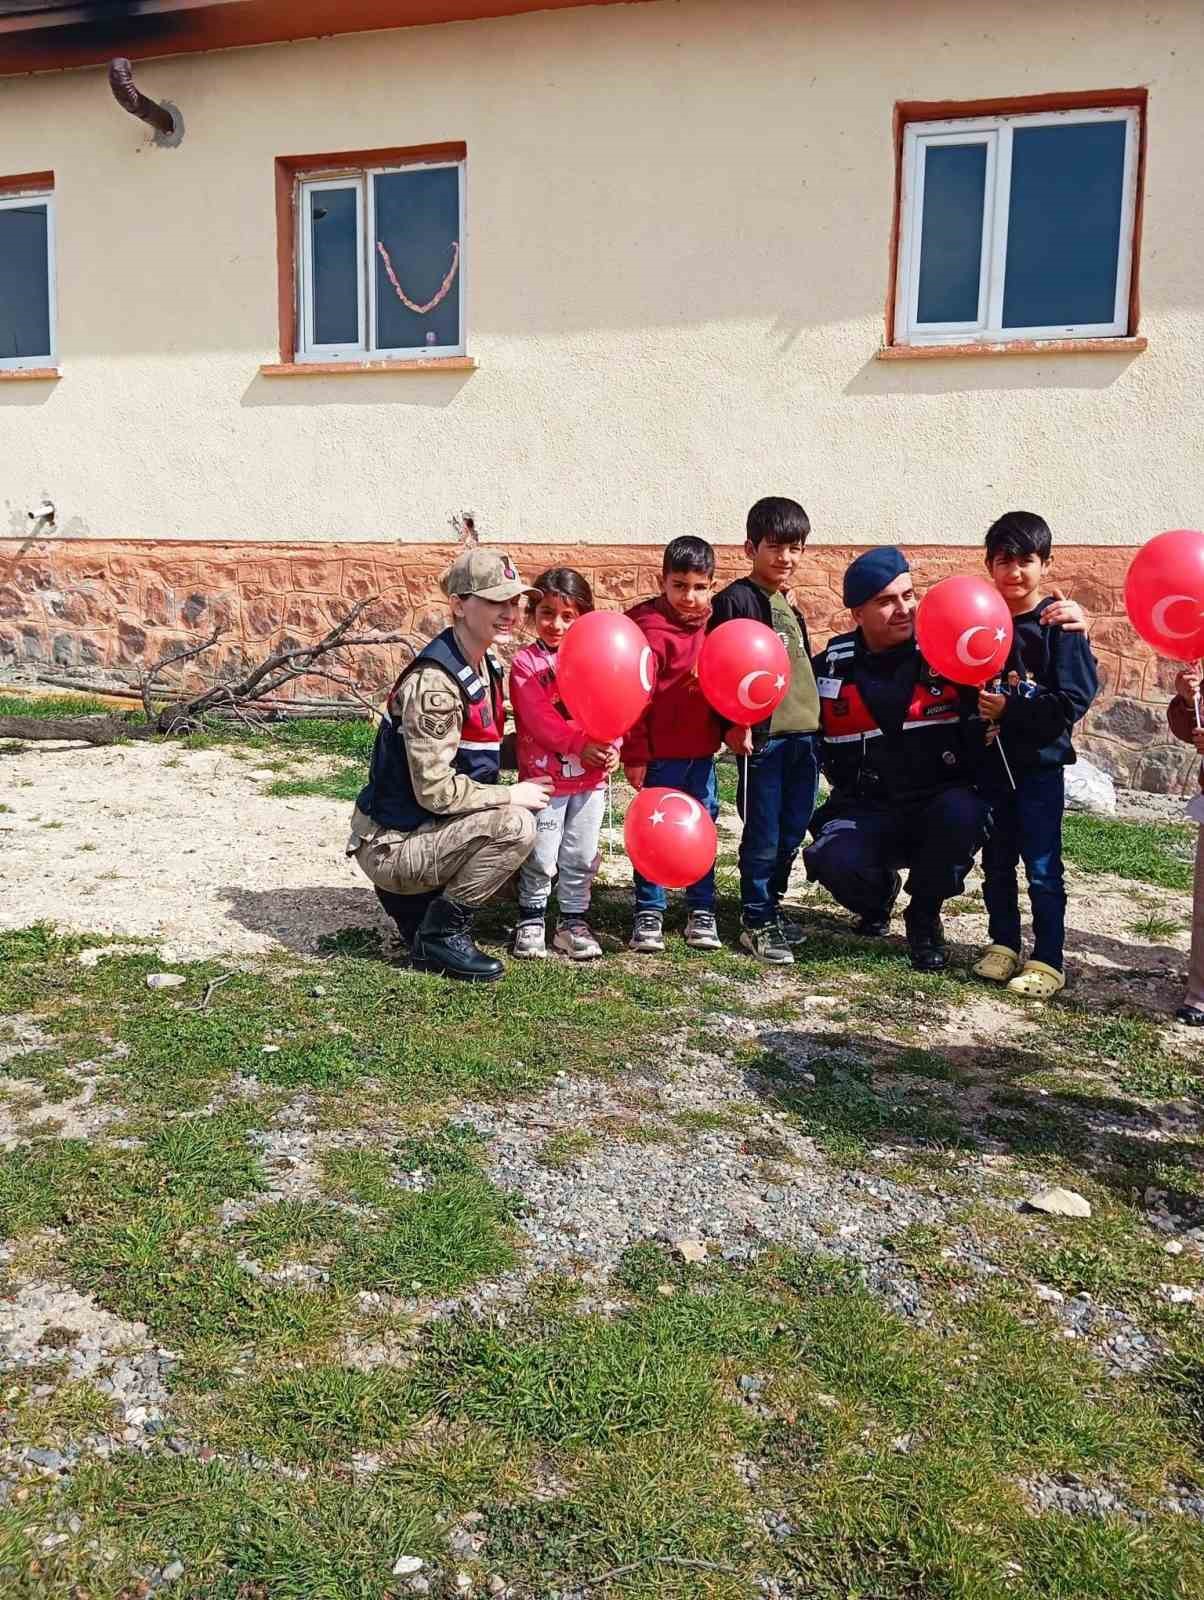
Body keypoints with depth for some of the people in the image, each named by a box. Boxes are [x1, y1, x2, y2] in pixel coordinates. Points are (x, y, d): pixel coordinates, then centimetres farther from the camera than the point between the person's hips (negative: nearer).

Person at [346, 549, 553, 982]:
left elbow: (478, 753, 12)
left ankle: (412, 897, 16)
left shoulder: (485, 668, 5)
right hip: (390, 844, -9)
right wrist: (512, 794, -15)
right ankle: (441, 934, -7)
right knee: (516, 826, -24)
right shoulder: (434, 684, -24)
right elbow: (435, 791, -26)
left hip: (421, 829, 9)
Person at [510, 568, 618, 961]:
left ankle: (573, 921, 24)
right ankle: (531, 919, 21)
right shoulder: (526, 663, -5)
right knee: (541, 859, 4)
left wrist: (610, 748, -15)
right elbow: (539, 718, -16)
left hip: (591, 778, 4)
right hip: (543, 778, -4)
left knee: (581, 856, 11)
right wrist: (579, 745, -23)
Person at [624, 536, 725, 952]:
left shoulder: (711, 627, 8)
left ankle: (702, 912, 22)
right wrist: (635, 754, -15)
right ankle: (648, 914, 14)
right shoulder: (652, 630, -13)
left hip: (703, 751, 6)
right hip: (662, 754, -6)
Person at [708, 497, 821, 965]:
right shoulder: (736, 599, -7)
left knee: (792, 833, 13)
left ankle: (772, 905, 28)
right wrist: (734, 724, -18)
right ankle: (755, 922, 9)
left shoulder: (789, 604, 18)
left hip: (803, 733, 8)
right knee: (763, 836, -2)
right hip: (762, 736, -8)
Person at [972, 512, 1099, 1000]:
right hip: (990, 760, 5)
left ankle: (1048, 961, 10)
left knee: (1042, 868, 1)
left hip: (1039, 763, -4)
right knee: (996, 861, 14)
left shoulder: (1058, 625, -10)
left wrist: (1009, 711, -18)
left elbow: (1073, 701, -14)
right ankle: (1002, 943, 28)